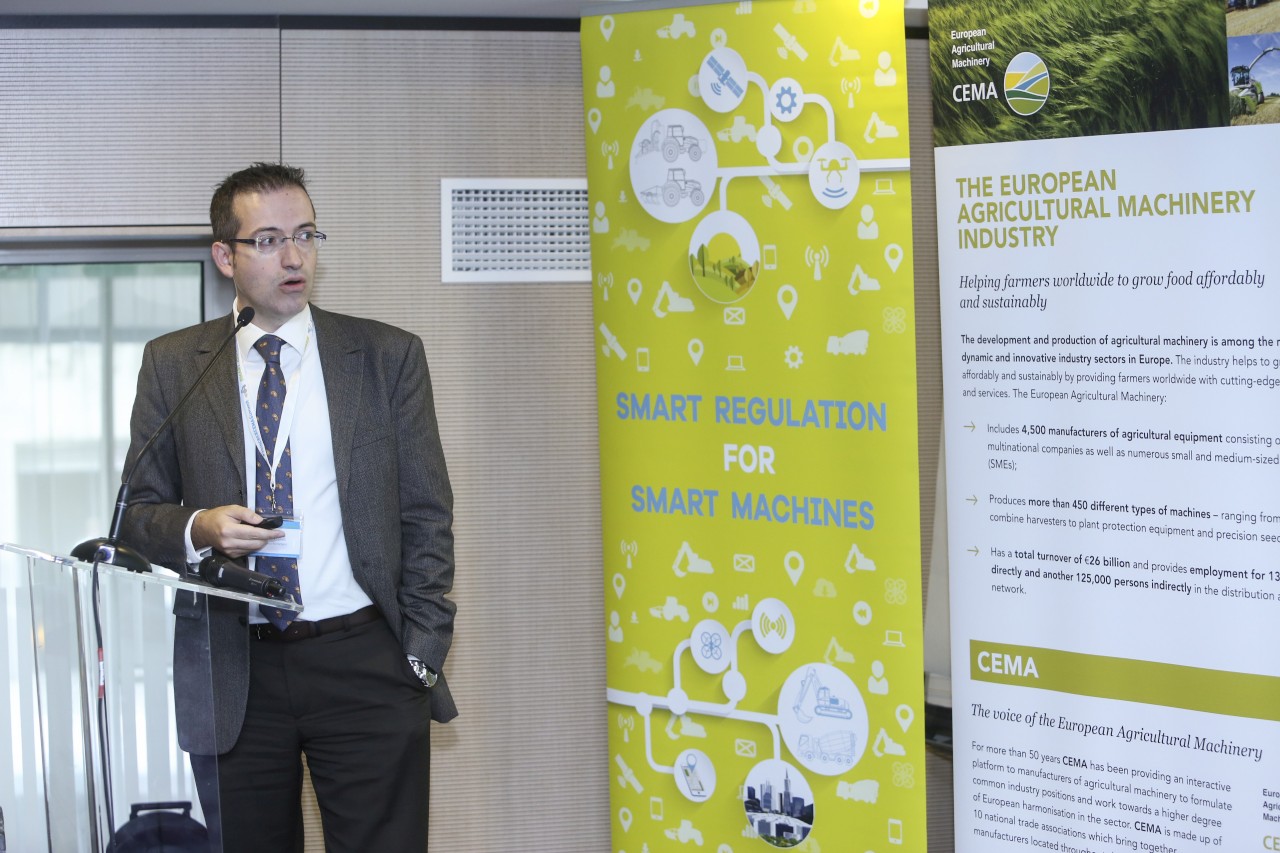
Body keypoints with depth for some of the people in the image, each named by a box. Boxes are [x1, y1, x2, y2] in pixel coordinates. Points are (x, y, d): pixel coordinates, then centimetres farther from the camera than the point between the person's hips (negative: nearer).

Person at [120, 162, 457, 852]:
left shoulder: (389, 355, 5)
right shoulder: (171, 363, 7)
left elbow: (426, 515, 5)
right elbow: (139, 509, 11)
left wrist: (421, 653, -3)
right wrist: (199, 529, -12)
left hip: (365, 663, -1)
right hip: (233, 674, 1)